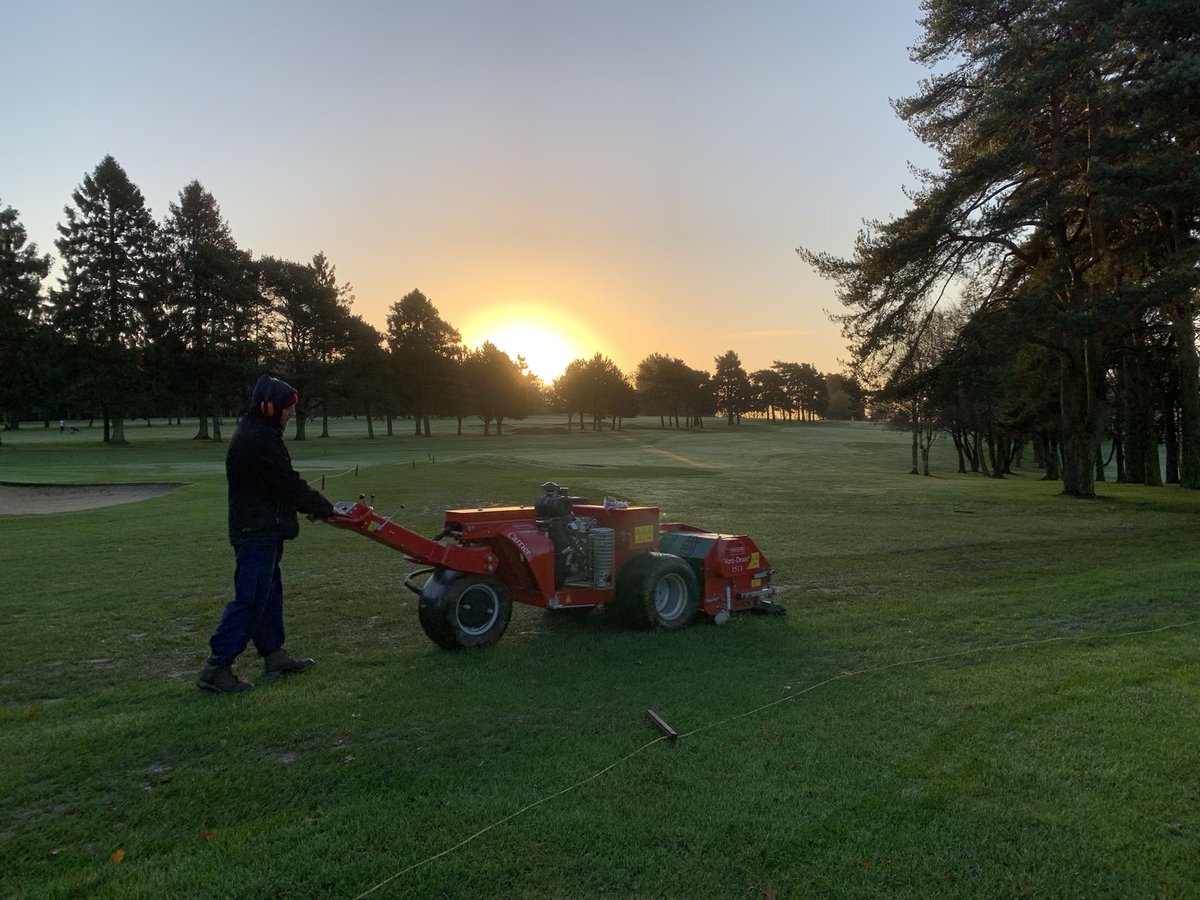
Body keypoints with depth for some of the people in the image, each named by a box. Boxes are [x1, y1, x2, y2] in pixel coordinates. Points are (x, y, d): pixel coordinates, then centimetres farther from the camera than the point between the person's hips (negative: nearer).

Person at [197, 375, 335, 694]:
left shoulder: (256, 434, 14)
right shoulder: (259, 440, -21)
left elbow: (281, 483, 17)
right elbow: (289, 485, -20)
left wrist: (311, 503, 11)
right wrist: (322, 506, -8)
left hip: (259, 529, 11)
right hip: (258, 532, -11)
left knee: (268, 592, 18)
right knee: (250, 599, -8)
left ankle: (274, 655, 29)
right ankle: (217, 668, -5)